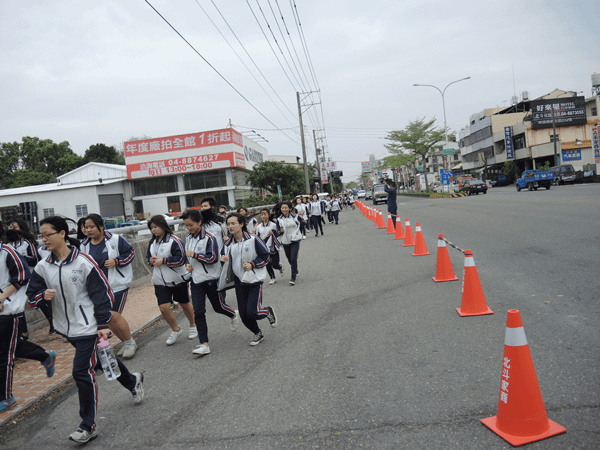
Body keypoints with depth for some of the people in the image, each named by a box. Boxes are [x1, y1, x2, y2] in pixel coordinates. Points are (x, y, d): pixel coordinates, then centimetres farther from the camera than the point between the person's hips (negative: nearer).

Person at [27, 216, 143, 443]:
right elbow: (32, 295, 7)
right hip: (67, 328, 6)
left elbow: (102, 294, -12)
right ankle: (132, 381, 47)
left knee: (81, 371, -8)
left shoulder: (84, 262, -16)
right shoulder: (43, 267, -1)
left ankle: (88, 426, 8)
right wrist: (43, 295, -17)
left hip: (88, 327, -6)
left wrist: (103, 325, -12)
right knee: (99, 361, 21)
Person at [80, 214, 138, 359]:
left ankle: (130, 342, 13)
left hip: (118, 286, -6)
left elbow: (130, 253, -4)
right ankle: (126, 342, 29)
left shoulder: (115, 240, -9)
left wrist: (116, 261, -17)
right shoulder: (84, 246, 6)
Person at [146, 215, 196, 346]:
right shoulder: (153, 243, 9)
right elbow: (148, 257, 21)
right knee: (164, 307, -4)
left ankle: (193, 326, 36)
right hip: (160, 281, 5)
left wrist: (163, 261, -21)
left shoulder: (174, 240, -15)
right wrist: (151, 261, -3)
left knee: (185, 304, 11)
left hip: (178, 279, -5)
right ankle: (175, 330, 18)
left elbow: (181, 259, -22)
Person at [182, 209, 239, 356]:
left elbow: (213, 258, -19)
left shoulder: (208, 238, -15)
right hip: (196, 279, 6)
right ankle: (204, 344, 2)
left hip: (211, 278, -6)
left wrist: (195, 255, -21)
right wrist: (188, 264, 1)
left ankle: (234, 315, 45)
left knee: (218, 307, 10)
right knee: (198, 312, -2)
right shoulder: (188, 238, 8)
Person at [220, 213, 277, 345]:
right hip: (239, 282, 5)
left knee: (252, 313, -12)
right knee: (244, 315, 7)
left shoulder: (253, 239, -11)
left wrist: (252, 265, -18)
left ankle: (268, 312, 22)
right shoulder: (228, 244, 4)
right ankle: (258, 334, 33)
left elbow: (265, 256, -5)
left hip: (255, 280, -5)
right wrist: (222, 259, -5)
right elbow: (224, 257, 18)